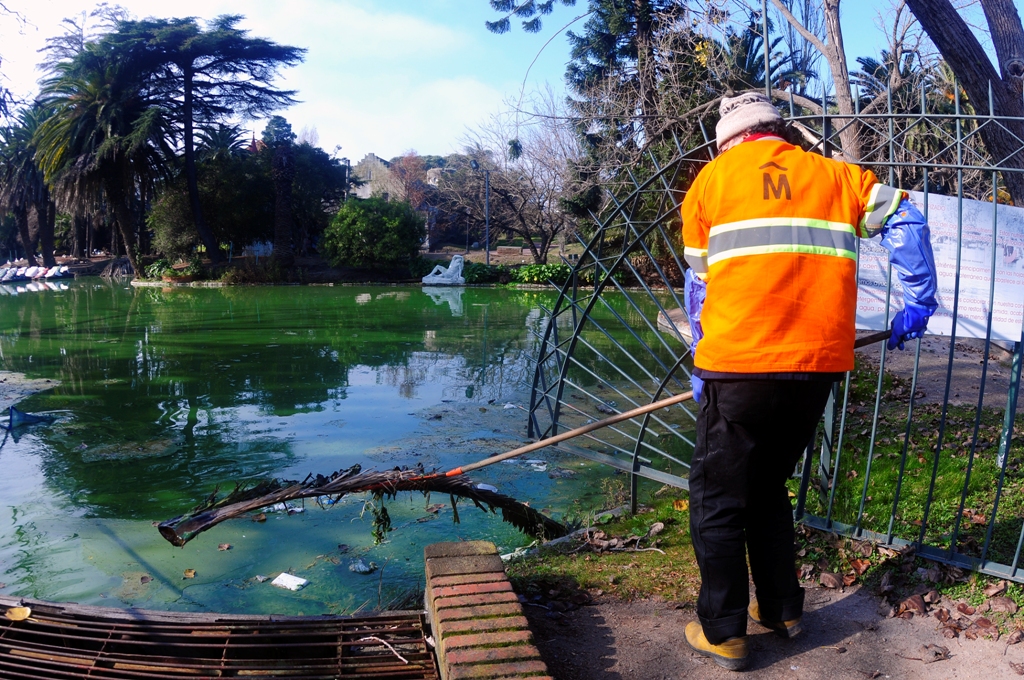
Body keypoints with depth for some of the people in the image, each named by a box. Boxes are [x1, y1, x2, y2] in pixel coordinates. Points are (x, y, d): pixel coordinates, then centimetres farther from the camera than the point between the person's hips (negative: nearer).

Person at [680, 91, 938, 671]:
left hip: (740, 367, -4)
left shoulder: (714, 177, 10)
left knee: (718, 502, 9)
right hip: (820, 364, 4)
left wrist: (703, 365, 21)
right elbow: (905, 218, 7)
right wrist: (920, 303, 12)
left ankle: (723, 633, 16)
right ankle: (781, 609, 32)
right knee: (768, 489, 23)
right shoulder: (834, 175, 16)